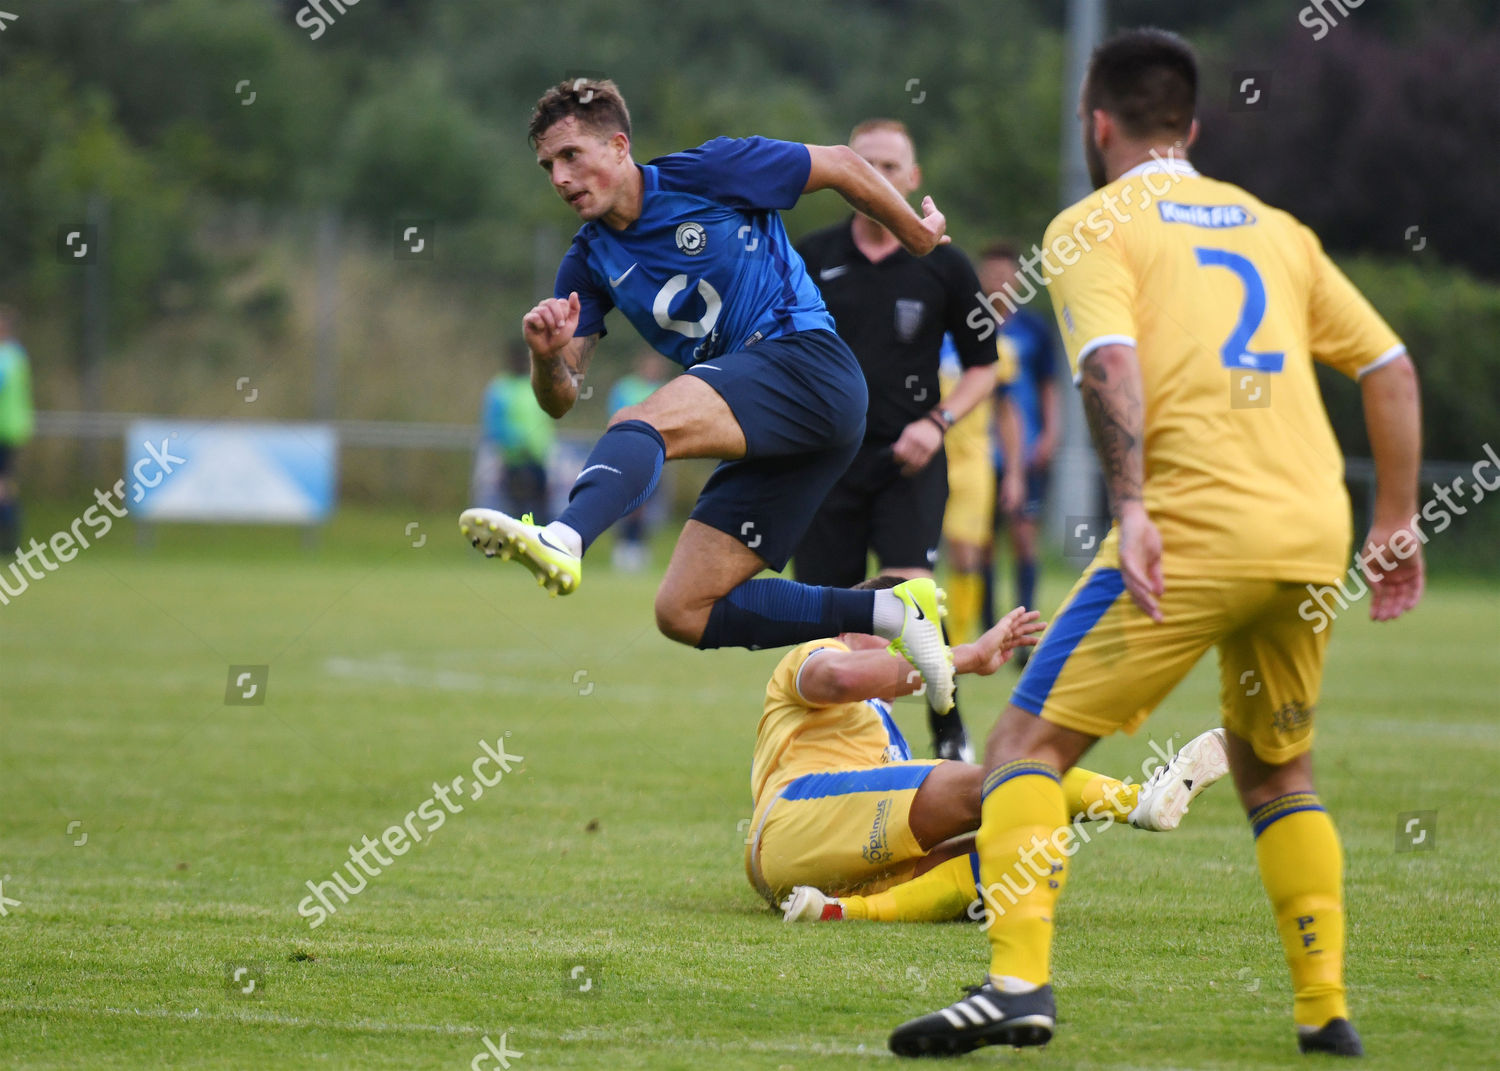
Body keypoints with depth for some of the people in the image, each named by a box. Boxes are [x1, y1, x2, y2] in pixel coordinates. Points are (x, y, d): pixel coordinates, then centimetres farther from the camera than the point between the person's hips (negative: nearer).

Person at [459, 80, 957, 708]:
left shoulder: (708, 173, 0)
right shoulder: (590, 264, 15)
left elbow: (842, 166, 10)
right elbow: (559, 399, 9)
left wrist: (917, 237, 20)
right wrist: (546, 355, -14)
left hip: (805, 359, -8)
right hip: (766, 438, 8)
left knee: (639, 423, -30)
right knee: (683, 613, -3)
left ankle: (563, 540, -59)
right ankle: (890, 613, -1)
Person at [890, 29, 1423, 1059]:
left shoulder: (1094, 226, 6)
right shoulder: (1275, 226, 23)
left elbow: (1111, 360, -13)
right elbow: (1390, 367, 20)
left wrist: (1132, 506, -21)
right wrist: (1397, 520, 23)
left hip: (1196, 529, -6)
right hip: (1316, 530, 6)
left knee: (1028, 742, -1)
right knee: (1276, 769, 25)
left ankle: (1020, 981, -18)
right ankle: (1326, 1008, 19)